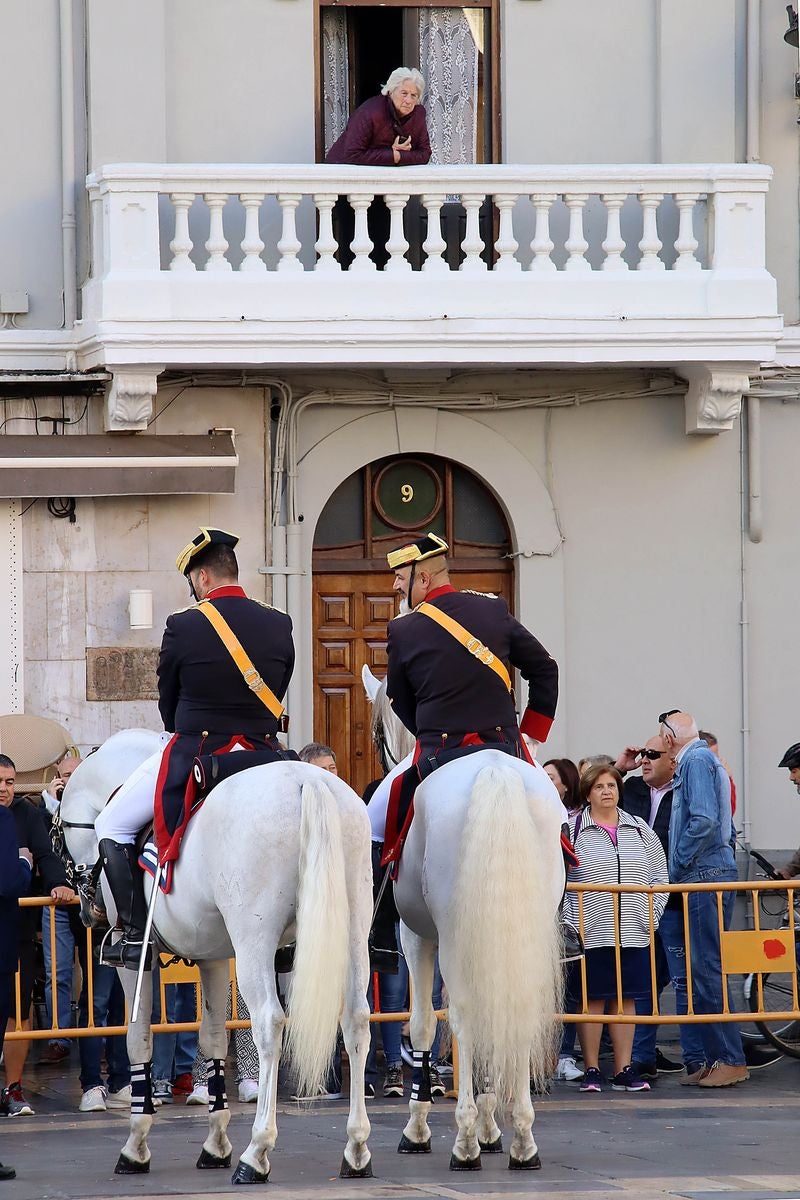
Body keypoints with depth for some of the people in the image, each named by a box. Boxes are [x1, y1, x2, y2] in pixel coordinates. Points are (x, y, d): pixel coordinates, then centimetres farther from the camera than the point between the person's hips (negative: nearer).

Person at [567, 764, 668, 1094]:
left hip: (633, 932, 3)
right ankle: (591, 1071, 4)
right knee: (592, 999, -2)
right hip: (591, 932, -3)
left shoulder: (639, 830, 12)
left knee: (626, 999, 6)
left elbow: (659, 875, 16)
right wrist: (569, 920, -6)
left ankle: (624, 1070, 10)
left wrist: (652, 914, 6)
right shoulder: (572, 830, 0)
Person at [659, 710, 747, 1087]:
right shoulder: (707, 760, 21)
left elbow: (704, 820, -20)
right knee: (704, 968, 11)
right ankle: (716, 1057, 12)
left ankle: (729, 1059, -13)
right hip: (717, 868, 10)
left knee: (706, 969, -11)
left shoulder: (696, 760, -8)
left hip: (704, 873, -10)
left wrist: (679, 864, -10)